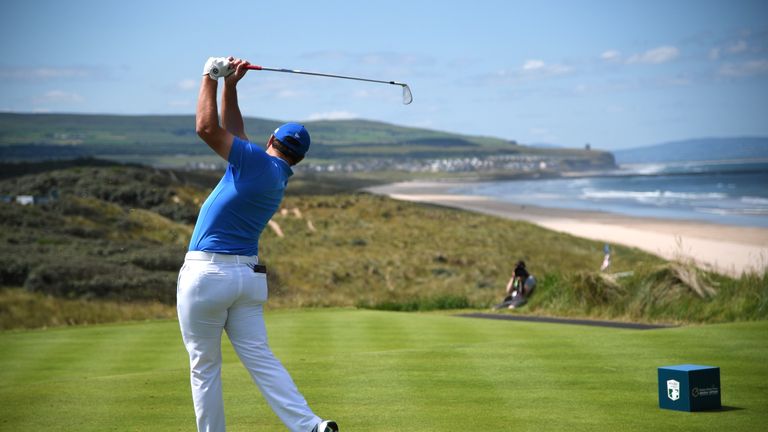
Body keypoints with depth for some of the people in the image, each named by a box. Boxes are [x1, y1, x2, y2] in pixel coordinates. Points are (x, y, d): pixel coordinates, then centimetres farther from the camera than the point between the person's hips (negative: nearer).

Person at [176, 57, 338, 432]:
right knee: (260, 358, 4)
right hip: (248, 275, 7)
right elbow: (233, 134, 24)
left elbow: (208, 128, -11)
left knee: (204, 367, 3)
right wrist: (230, 87, 21)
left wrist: (212, 76, 0)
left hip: (206, 272, -7)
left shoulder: (259, 161, -9)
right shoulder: (279, 179, 14)